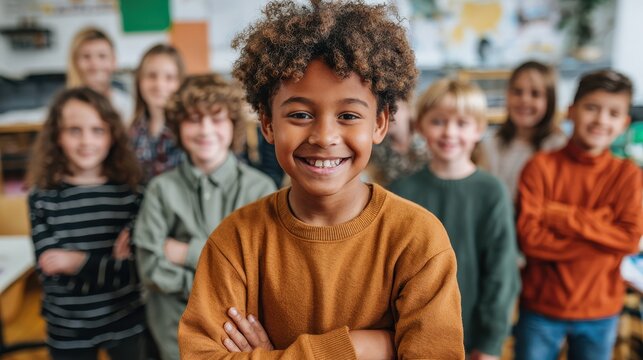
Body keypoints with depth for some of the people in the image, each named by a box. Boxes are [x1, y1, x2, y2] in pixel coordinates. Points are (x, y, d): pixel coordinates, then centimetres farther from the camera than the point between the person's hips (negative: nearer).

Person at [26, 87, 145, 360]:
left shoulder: (130, 191, -7)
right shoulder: (43, 196, -7)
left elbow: (136, 267, -10)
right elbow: (49, 271, -14)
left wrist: (79, 262, -18)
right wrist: (113, 262, -20)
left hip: (127, 322, 0)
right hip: (67, 330, 0)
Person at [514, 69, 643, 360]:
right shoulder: (541, 167, -11)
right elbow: (529, 237, -18)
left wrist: (561, 215, -20)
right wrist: (604, 238, -19)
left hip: (600, 313, 2)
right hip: (540, 309, -2)